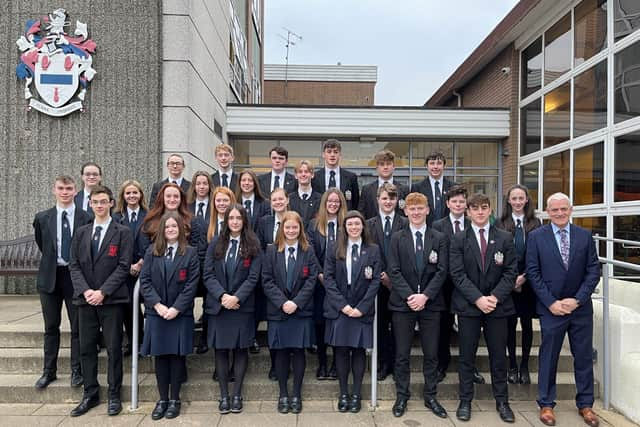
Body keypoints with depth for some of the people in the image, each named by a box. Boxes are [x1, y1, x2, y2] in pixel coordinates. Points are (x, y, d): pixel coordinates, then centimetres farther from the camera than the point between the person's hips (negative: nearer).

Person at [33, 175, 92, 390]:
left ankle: (77, 370, 16)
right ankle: (49, 371, 24)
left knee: (78, 326, 5)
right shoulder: (42, 218, 3)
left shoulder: (86, 218, -6)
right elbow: (41, 245, 16)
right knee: (51, 327, 12)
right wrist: (52, 261, 14)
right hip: (50, 276, 3)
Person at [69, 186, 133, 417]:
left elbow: (123, 266, -8)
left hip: (111, 300, -4)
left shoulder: (123, 232, -1)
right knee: (86, 348, 10)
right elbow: (74, 265, 7)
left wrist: (102, 291, -14)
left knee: (113, 348, 2)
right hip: (86, 299, 4)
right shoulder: (81, 232, 12)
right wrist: (85, 290, -8)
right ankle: (90, 394, 23)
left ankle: (114, 395, 14)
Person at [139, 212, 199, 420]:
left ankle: (174, 399, 16)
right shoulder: (152, 252, 6)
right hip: (156, 312, 2)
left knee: (177, 355, 4)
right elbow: (144, 280, 0)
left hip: (180, 313, -2)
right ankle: (162, 399, 18)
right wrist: (157, 304, -11)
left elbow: (192, 284, -5)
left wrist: (176, 308, -13)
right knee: (160, 356, 7)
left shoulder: (190, 253, 0)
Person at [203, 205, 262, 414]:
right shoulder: (215, 243, 6)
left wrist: (236, 297, -17)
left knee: (240, 349, 5)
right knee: (220, 350, 5)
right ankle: (224, 395, 16)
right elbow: (208, 274, -1)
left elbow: (253, 277, -5)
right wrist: (222, 296, -15)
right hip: (218, 305, 2)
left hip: (242, 306, -1)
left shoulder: (253, 245, 1)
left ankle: (237, 394, 16)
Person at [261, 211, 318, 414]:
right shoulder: (272, 251, 3)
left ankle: (296, 394, 19)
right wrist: (282, 302, -13)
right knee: (281, 352, 7)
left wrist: (296, 302, -13)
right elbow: (267, 280, -2)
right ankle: (283, 394, 21)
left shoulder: (308, 251, 3)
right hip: (278, 310, 0)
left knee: (299, 351, 5)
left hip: (301, 310, 0)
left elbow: (311, 280, -3)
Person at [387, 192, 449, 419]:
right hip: (402, 303, 0)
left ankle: (430, 396, 25)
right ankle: (402, 397, 21)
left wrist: (425, 295, -14)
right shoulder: (397, 238, 3)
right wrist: (409, 296, -15)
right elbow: (394, 271, -4)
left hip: (430, 303, 1)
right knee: (402, 354, 7)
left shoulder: (439, 238, 5)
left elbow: (442, 271, -3)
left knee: (431, 354, 9)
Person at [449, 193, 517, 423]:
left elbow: (510, 272, 0)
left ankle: (502, 401, 25)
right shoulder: (458, 239, 1)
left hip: (498, 305, 1)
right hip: (467, 305, -1)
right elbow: (458, 274, -6)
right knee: (466, 355, 7)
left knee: (499, 355, 10)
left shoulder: (505, 238, 5)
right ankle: (465, 401, 19)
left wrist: (495, 297, -12)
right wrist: (478, 298, -15)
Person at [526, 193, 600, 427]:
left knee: (584, 356, 12)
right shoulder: (536, 237, -3)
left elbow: (593, 270, 0)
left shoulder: (585, 236, 3)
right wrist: (551, 302, -11)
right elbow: (533, 273, -5)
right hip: (551, 308, -2)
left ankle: (585, 404, 29)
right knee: (548, 357, 7)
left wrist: (577, 299, -9)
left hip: (581, 307, 2)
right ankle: (546, 404, 21)